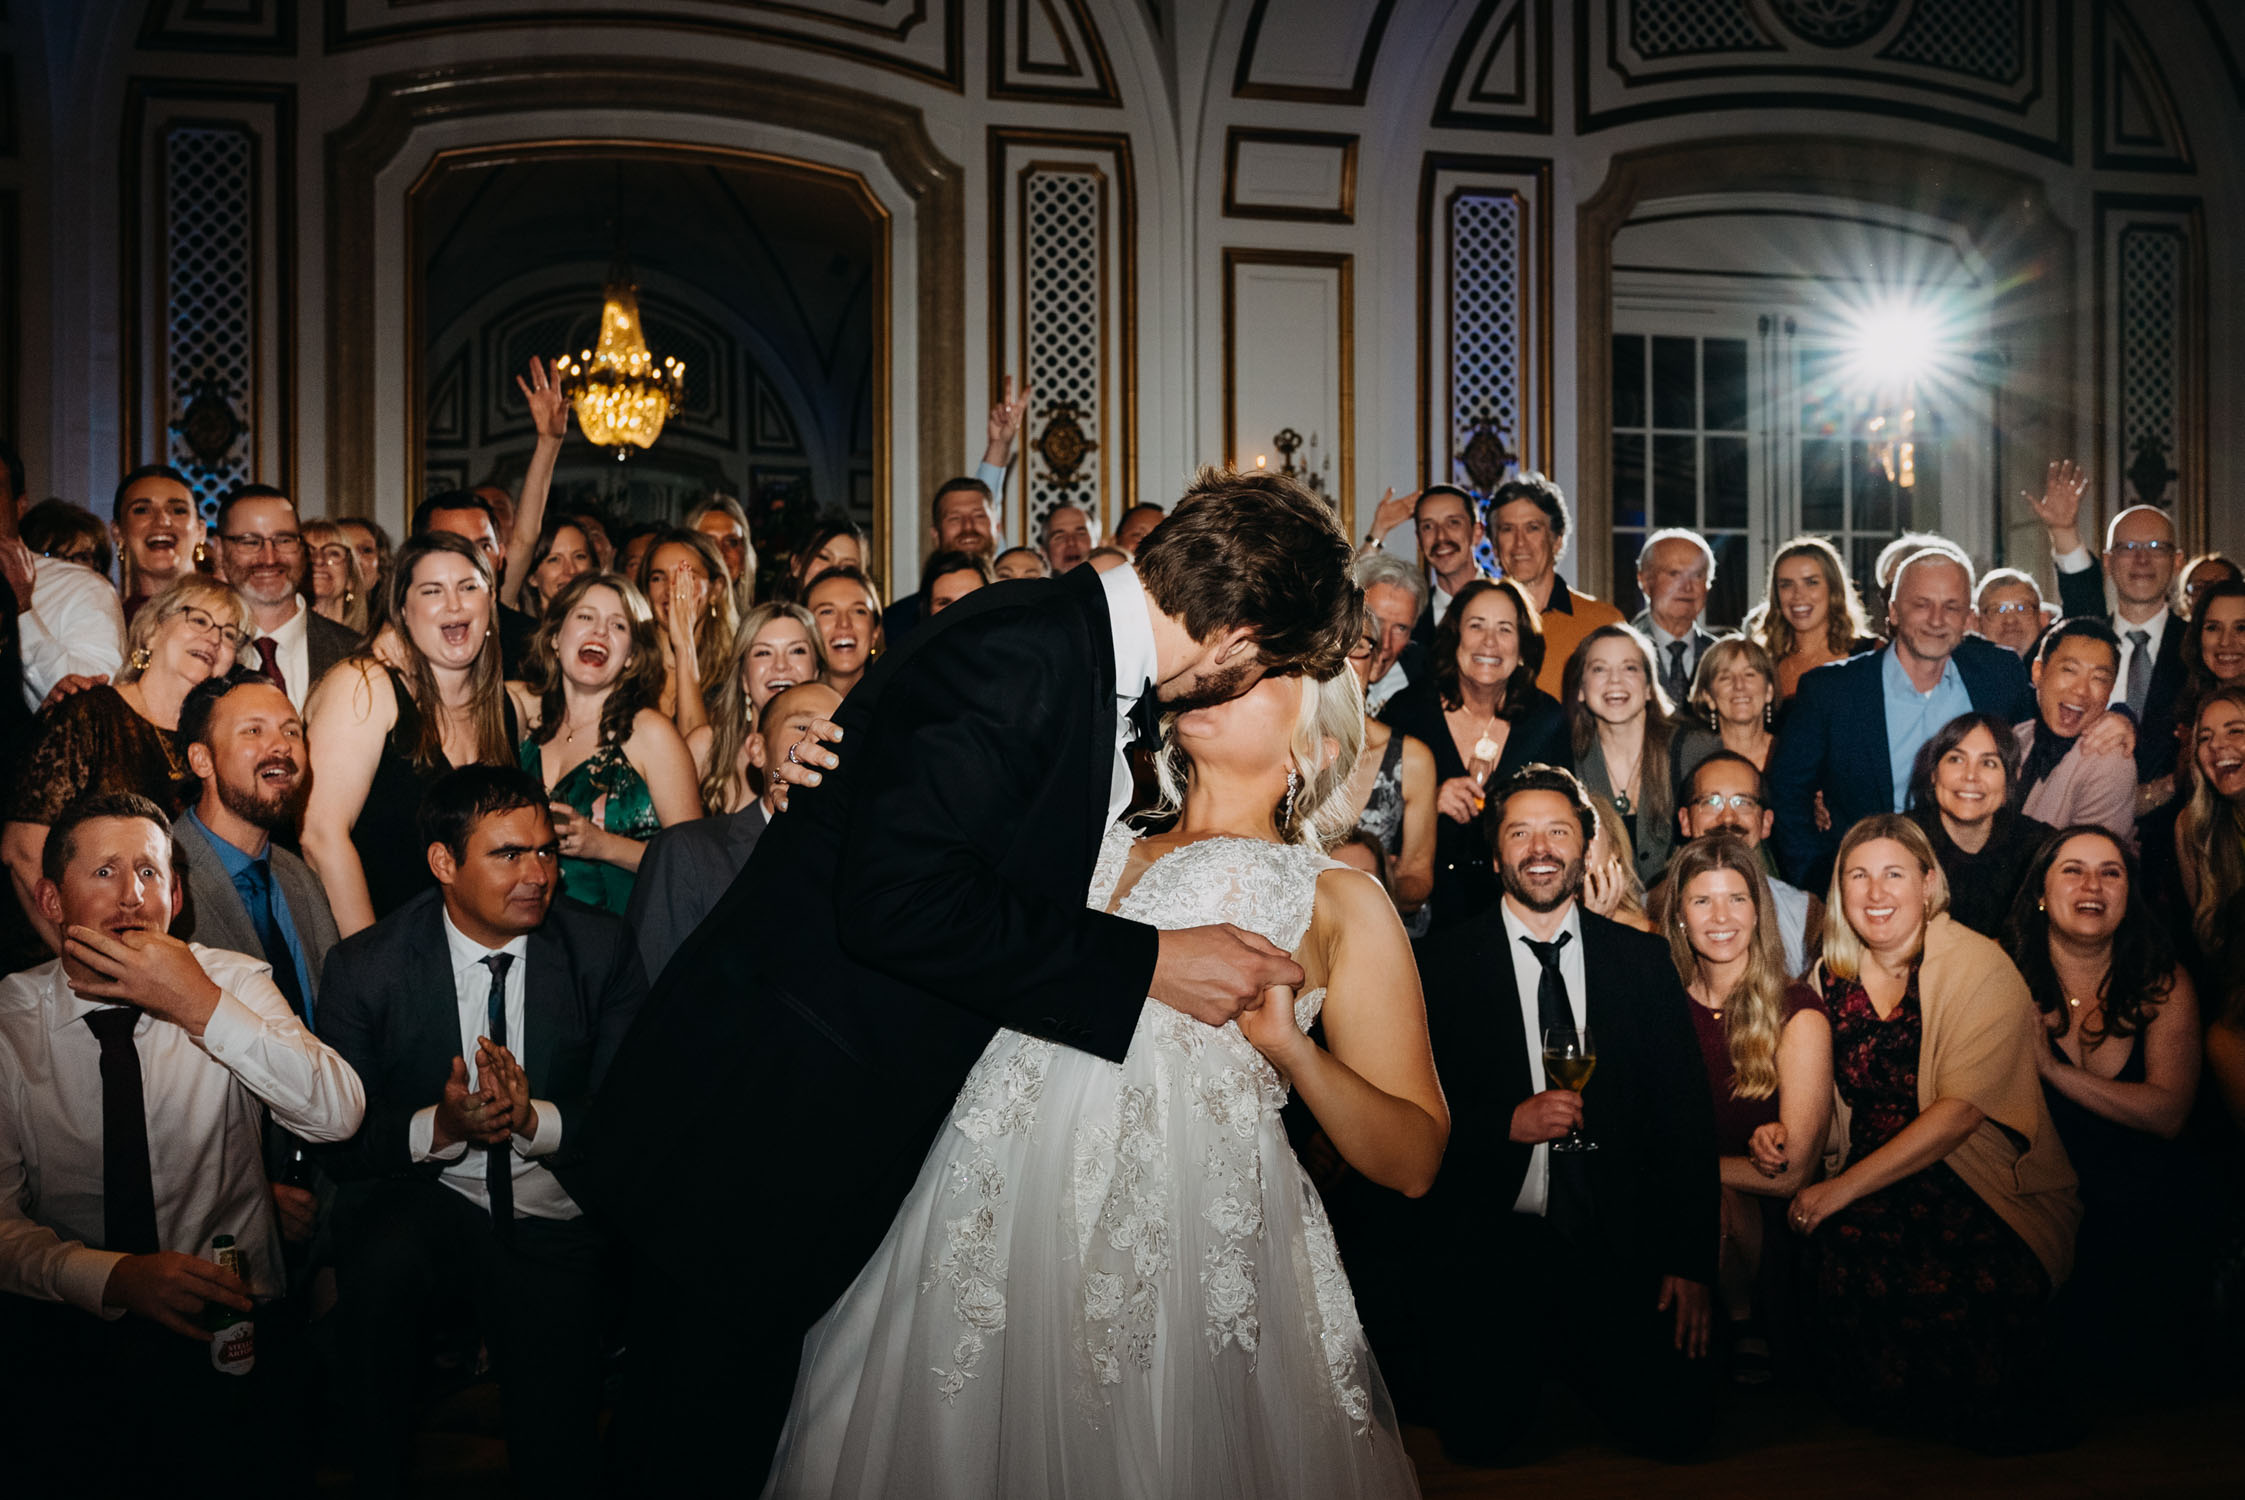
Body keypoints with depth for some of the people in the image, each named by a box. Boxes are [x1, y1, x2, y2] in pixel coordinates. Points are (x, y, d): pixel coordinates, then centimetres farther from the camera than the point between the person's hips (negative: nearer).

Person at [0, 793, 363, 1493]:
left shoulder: (235, 982, 0)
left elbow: (339, 1115, -16)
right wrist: (115, 1277, -27)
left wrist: (203, 1008, -24)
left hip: (230, 1310, 0)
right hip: (65, 1324, 0)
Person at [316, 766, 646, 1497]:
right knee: (380, 1256, -33)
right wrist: (439, 1127, -24)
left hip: (551, 1220, 1)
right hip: (419, 1197, 0)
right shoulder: (366, 968, -6)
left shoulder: (603, 950, -5)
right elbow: (337, 1139, -5)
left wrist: (535, 1120, -25)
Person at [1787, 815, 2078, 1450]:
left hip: (1985, 1186, -4)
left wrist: (1842, 1189, -19)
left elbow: (1961, 1110, -15)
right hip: (1873, 1185, 4)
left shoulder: (1978, 967, -7)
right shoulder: (1834, 975, 8)